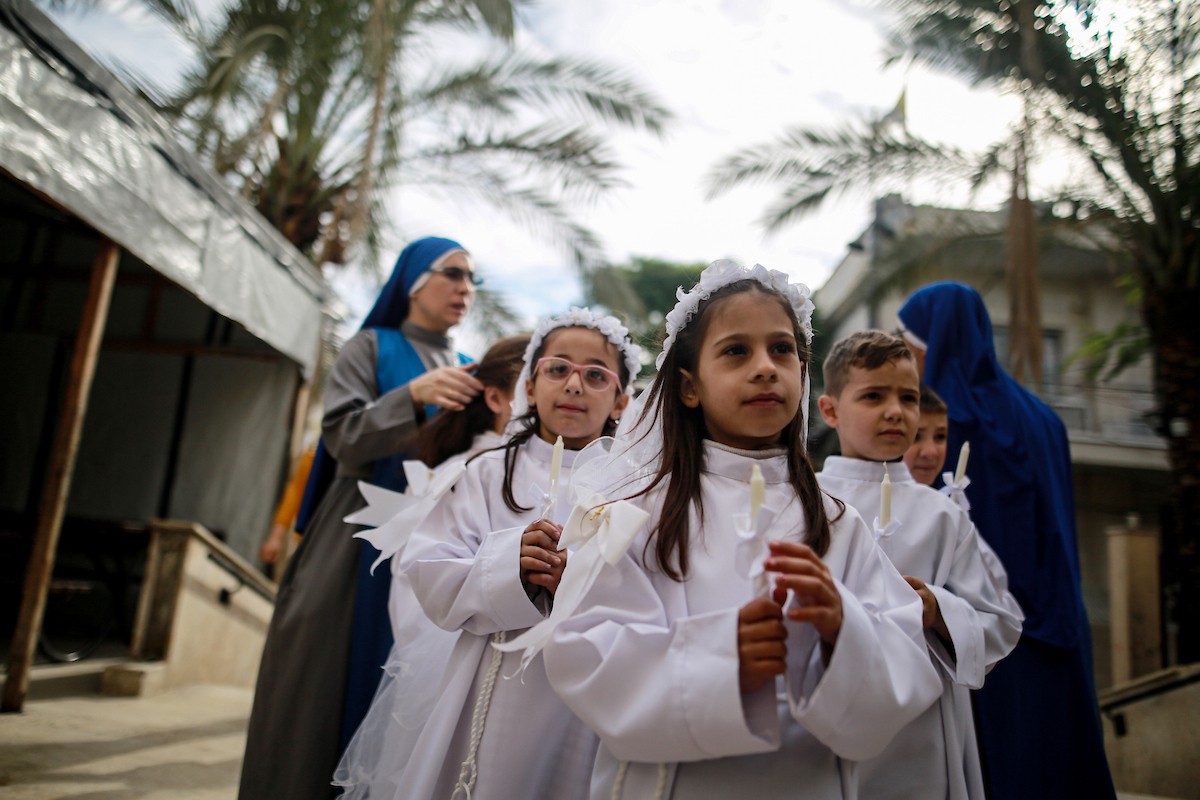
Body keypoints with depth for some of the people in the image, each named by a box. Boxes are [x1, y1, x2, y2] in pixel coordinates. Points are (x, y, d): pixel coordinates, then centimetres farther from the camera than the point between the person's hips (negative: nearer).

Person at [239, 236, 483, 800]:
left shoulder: (468, 372, 16)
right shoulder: (373, 348, 5)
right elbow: (344, 438, -8)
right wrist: (414, 394, -23)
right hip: (361, 543, -3)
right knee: (324, 695, -1)